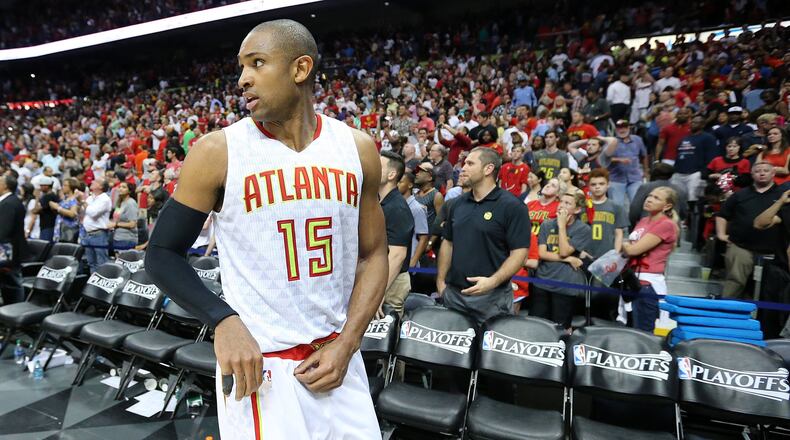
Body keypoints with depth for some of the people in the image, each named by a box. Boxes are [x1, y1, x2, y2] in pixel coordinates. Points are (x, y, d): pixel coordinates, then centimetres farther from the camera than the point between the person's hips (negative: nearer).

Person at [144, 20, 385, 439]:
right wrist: (222, 320, -18)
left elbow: (373, 253, 4)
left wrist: (346, 344, -6)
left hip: (337, 358, 4)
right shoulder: (217, 152, -8)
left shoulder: (357, 149, -1)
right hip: (260, 365, -3)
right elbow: (161, 254, -2)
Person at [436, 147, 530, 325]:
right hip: (453, 293, 6)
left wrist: (493, 282, -24)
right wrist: (441, 281, 10)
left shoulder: (512, 206, -9)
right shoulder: (458, 203, 9)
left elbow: (519, 252, -13)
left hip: (492, 296, -5)